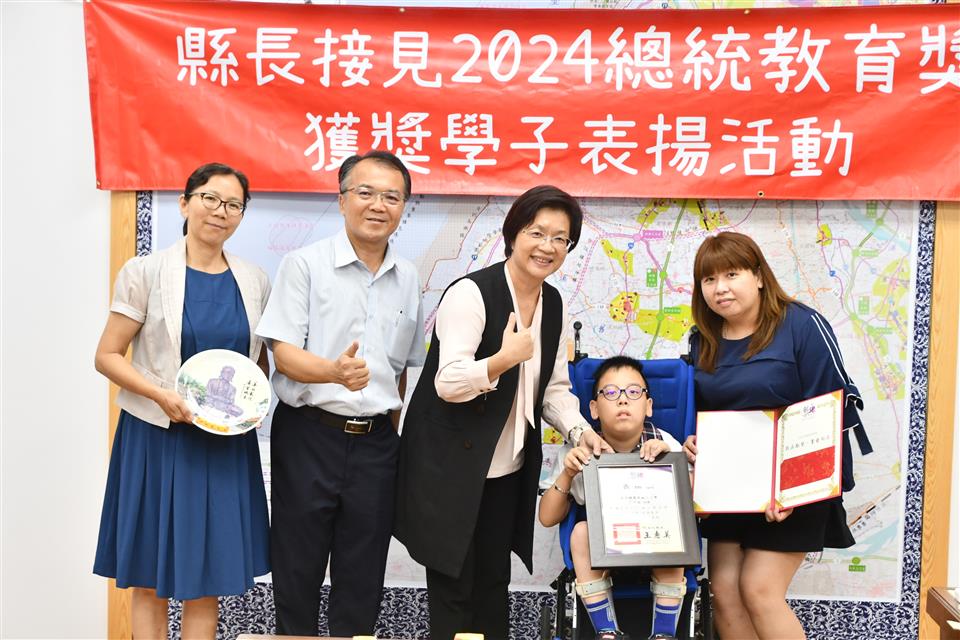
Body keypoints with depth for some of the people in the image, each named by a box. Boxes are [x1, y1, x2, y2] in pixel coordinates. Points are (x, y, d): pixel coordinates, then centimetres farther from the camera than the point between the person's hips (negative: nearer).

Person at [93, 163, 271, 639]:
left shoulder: (254, 281, 6)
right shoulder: (145, 272, -4)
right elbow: (107, 356, -4)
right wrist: (163, 395, -18)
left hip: (227, 442, 3)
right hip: (158, 437, -3)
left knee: (209, 575, 7)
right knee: (151, 579, 6)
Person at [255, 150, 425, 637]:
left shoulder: (407, 278, 10)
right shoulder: (305, 264, -4)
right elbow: (282, 351, -12)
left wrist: (393, 428, 11)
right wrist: (334, 371, -29)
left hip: (377, 441, 4)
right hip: (310, 434, -3)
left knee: (362, 579, 10)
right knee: (298, 566, 7)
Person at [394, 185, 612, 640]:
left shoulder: (554, 305, 6)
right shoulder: (470, 293, -16)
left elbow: (555, 388, 11)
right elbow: (449, 384, -23)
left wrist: (579, 431, -5)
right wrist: (506, 358, -35)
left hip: (508, 470, 7)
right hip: (451, 468, -6)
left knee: (494, 585, 15)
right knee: (453, 588, 4)